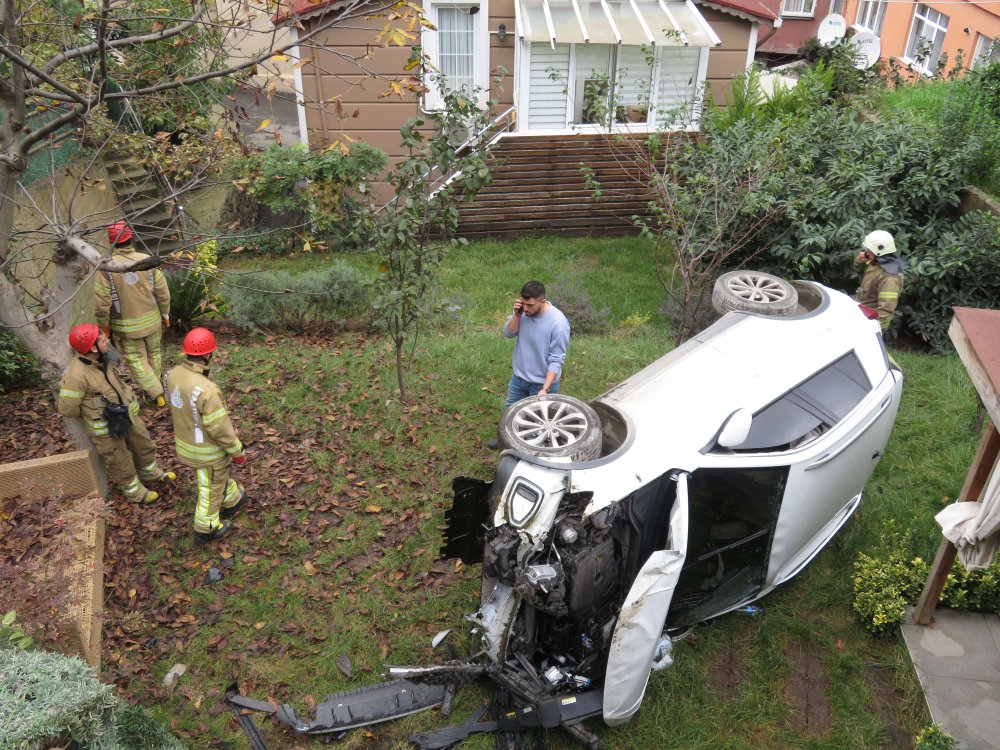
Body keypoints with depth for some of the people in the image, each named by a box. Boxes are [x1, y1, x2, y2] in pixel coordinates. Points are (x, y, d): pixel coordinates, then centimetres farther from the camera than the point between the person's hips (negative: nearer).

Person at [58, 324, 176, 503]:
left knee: (144, 445, 26)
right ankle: (134, 490, 40)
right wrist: (91, 413, -6)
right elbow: (68, 409, -22)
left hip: (127, 413, 7)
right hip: (105, 427, -7)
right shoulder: (76, 376, -33)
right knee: (121, 462, 16)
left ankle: (150, 472, 52)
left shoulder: (103, 357, -11)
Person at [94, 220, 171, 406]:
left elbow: (101, 302, -16)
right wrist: (165, 313, 9)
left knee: (137, 360, 11)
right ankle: (154, 386, 37)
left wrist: (103, 324, 0)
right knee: (153, 354, 21)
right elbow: (162, 291, -7)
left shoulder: (107, 267, -18)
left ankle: (156, 393, 6)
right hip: (152, 320, 3)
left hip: (126, 326, -3)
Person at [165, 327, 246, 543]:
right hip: (207, 450, -7)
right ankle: (205, 529, 38)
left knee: (219, 475, 33)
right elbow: (220, 427, -28)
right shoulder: (206, 390, -38)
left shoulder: (173, 375, -14)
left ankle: (232, 500, 56)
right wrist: (237, 451, -12)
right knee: (211, 490, 18)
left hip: (185, 441, 7)